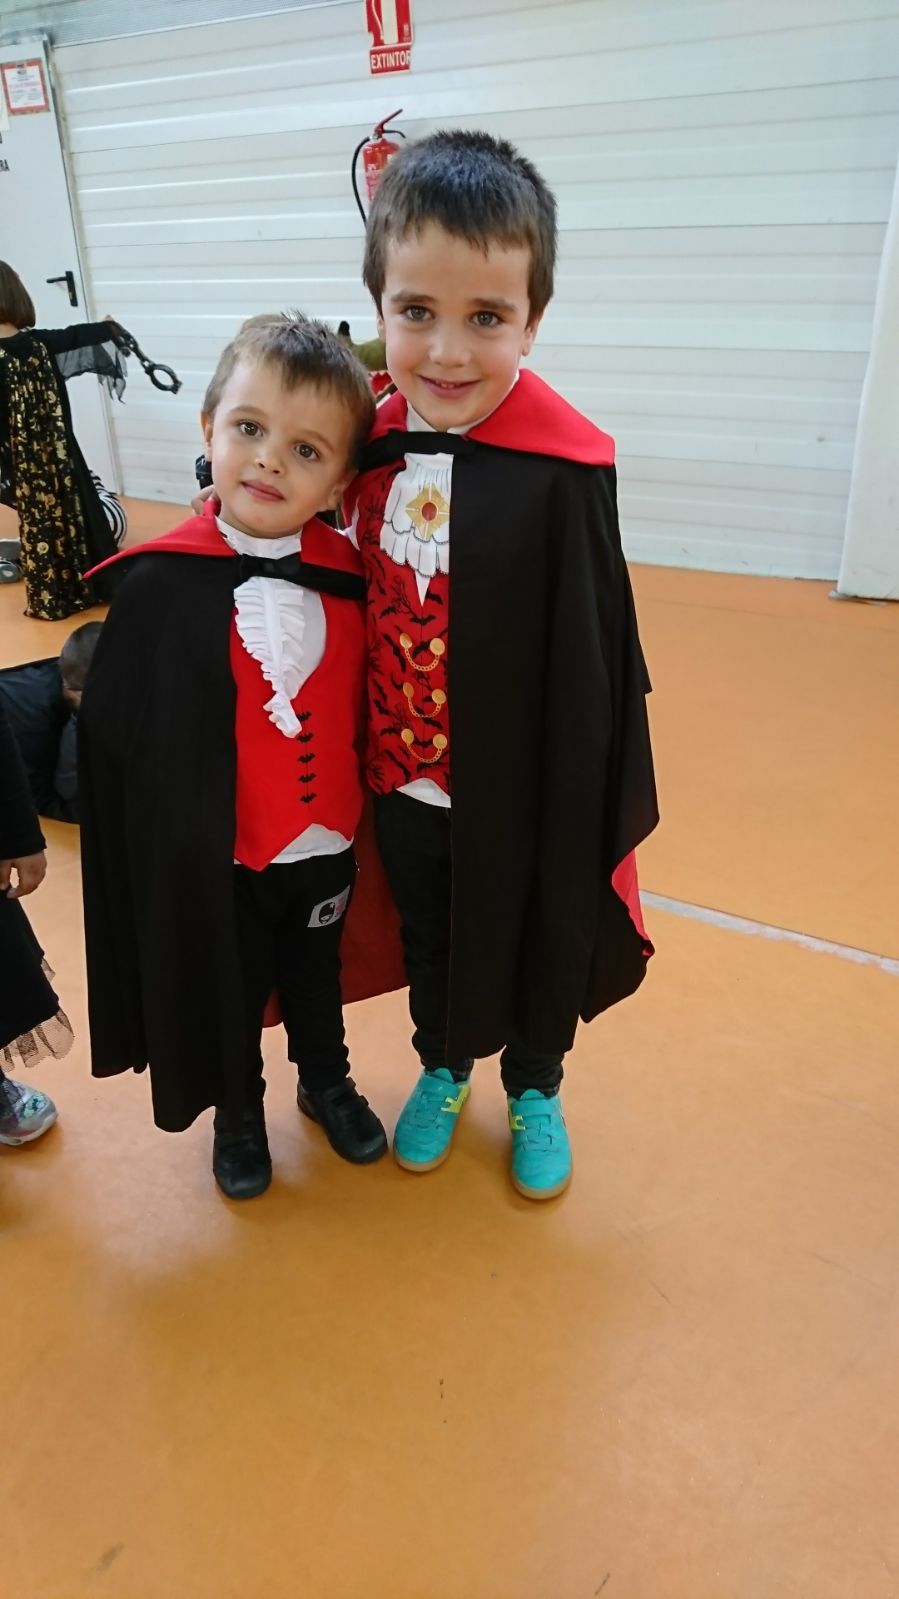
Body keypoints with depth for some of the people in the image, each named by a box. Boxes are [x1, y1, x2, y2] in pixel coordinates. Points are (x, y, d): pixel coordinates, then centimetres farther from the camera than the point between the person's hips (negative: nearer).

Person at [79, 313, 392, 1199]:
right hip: (215, 860, -2)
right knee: (227, 998, 21)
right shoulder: (162, 585, -18)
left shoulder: (346, 575, -9)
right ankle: (238, 1114, 48)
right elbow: (114, 738, -14)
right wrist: (164, 850, -12)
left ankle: (327, 1084, 53)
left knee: (318, 979, 26)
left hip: (326, 845, 3)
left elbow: (370, 707, -1)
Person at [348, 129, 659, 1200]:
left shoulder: (563, 466, -22)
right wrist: (365, 760, 6)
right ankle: (442, 1068, 54)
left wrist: (596, 811, -12)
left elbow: (594, 658, -18)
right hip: (404, 781, 4)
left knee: (538, 944, 21)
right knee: (428, 940, 25)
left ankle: (535, 1089, 50)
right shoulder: (370, 446, -7)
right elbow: (359, 604, 2)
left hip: (526, 790, -4)